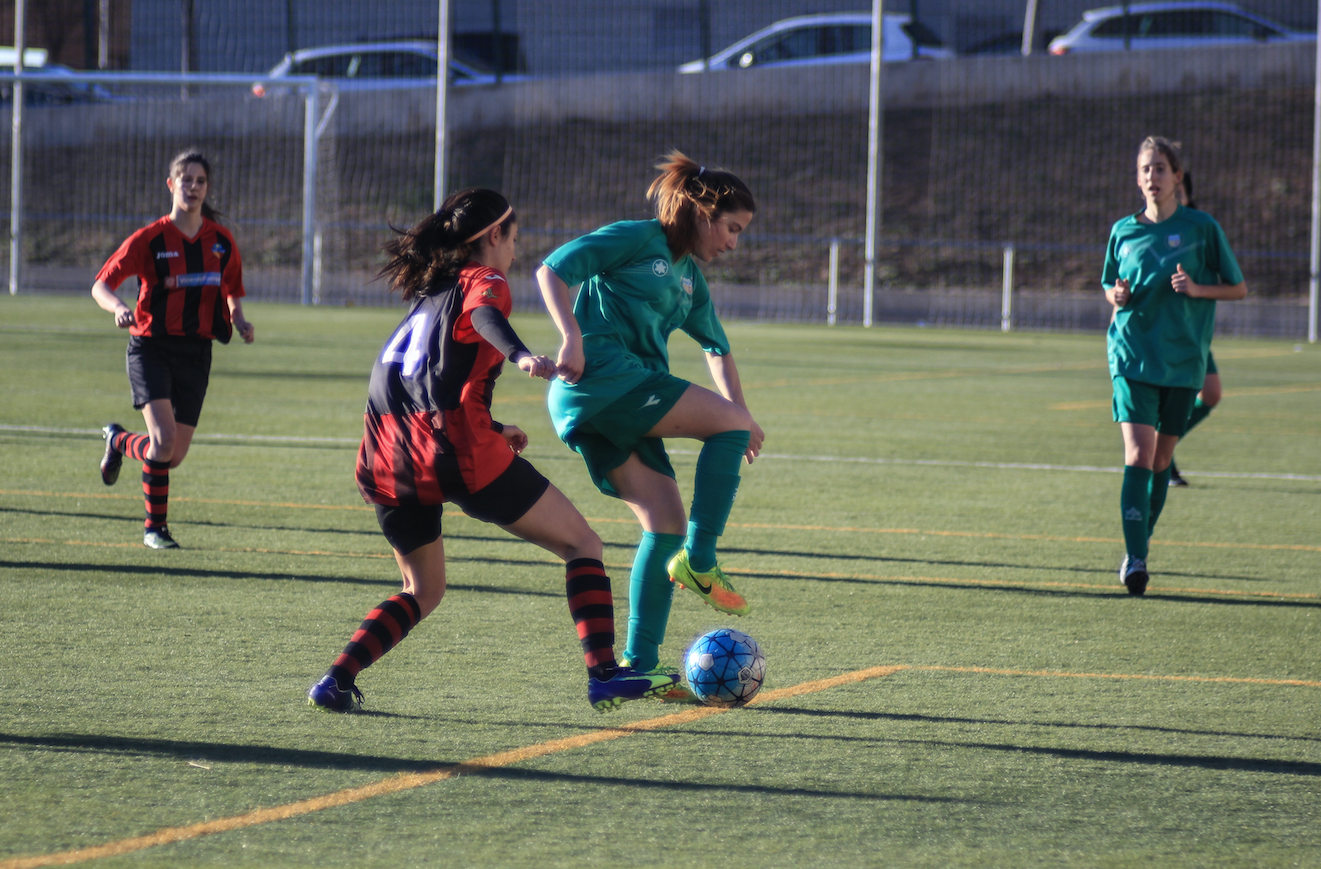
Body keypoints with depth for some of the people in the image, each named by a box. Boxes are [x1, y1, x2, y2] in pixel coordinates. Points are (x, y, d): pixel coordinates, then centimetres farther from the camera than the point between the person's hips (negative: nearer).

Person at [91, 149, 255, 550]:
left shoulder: (221, 241, 4)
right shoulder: (149, 239, -8)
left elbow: (233, 291, 19)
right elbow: (101, 284, -7)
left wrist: (239, 321, -2)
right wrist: (118, 307, -28)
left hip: (195, 352, 4)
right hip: (152, 347, -4)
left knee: (175, 456, 3)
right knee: (164, 440, -21)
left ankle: (118, 441, 34)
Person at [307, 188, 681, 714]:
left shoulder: (427, 291, 26)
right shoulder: (481, 281, 3)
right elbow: (485, 316, -22)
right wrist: (520, 355, -42)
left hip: (388, 460, 7)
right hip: (458, 452, -7)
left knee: (422, 592, 23)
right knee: (581, 544, 4)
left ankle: (337, 681, 2)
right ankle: (603, 674, -10)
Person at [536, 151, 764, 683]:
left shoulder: (690, 277, 25)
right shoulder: (638, 239, -1)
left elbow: (716, 347, 39)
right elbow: (553, 270, -8)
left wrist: (741, 412, 29)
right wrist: (572, 337, -20)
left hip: (625, 403, 9)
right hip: (602, 375, -9)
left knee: (666, 527, 2)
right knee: (729, 423, -12)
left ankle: (639, 664, 2)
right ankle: (698, 560, -12)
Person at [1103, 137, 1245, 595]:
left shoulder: (1201, 227, -1)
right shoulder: (1123, 231, 6)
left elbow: (1238, 288, 6)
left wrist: (1197, 288, -13)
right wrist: (1117, 297, -4)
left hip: (1183, 360, 0)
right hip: (1132, 356, 0)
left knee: (1160, 461, 8)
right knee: (1138, 458, -15)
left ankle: (1138, 548, 26)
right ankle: (1135, 559, -19)